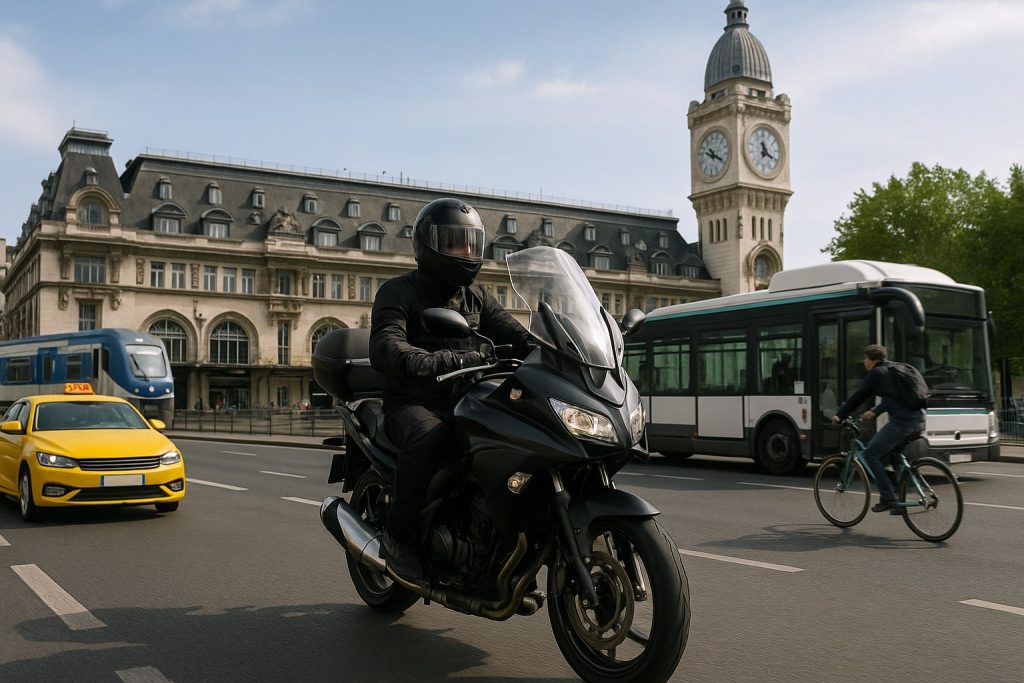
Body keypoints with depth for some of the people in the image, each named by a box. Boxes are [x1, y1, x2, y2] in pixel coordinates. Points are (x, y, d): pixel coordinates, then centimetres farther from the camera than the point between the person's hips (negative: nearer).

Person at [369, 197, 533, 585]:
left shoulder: (476, 297, 16)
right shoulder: (399, 292, -4)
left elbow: (515, 336, 3)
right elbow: (385, 351, -23)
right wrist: (440, 363, -41)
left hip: (464, 402, 6)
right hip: (413, 404, -5)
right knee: (429, 437, -38)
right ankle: (398, 538, -20)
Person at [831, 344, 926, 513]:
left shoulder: (876, 373, -1)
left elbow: (858, 396, 3)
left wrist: (839, 415, 13)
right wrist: (875, 412, 41)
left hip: (901, 422, -9)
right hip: (918, 421, 9)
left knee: (870, 455, 0)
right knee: (887, 453, 22)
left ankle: (889, 499, -4)